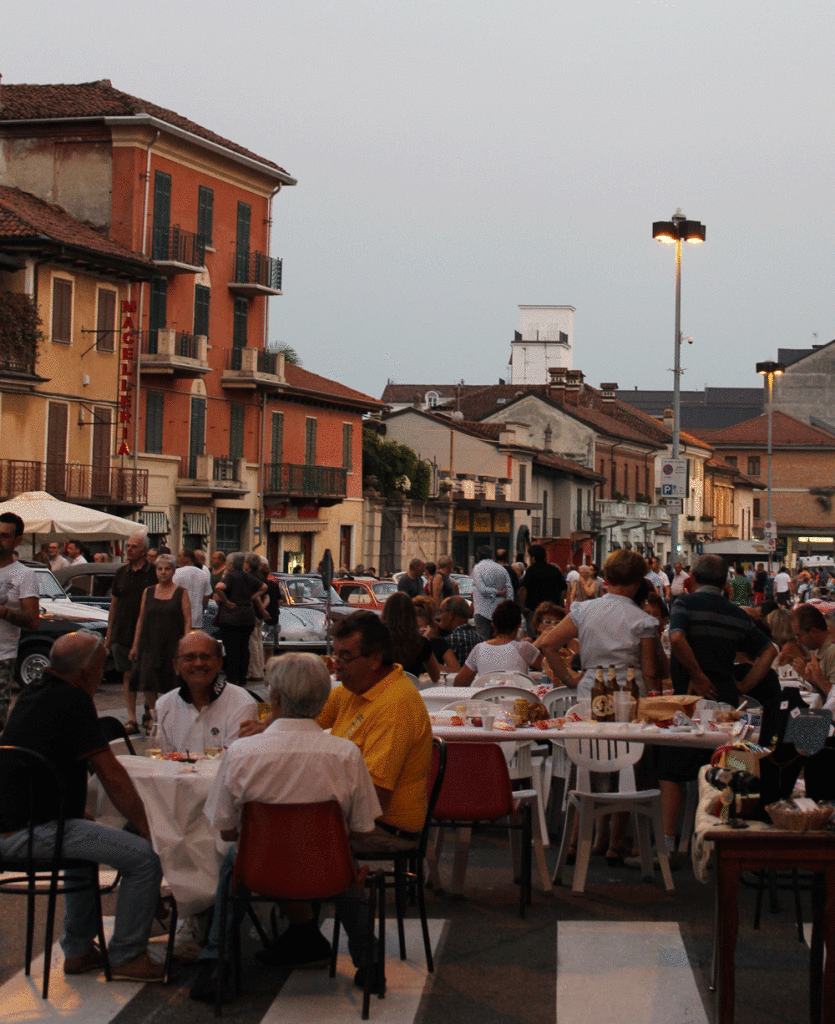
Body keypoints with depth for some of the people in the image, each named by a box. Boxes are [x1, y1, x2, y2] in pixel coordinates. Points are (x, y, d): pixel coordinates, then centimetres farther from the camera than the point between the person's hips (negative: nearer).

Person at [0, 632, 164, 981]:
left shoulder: (32, 693, 16)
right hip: (36, 832, -11)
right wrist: (146, 827, -5)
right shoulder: (74, 700, -12)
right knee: (146, 855, -11)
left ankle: (77, 950, 35)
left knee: (85, 836, 37)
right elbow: (110, 773, -12)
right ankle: (126, 957, 2)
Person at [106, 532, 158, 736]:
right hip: (122, 633, 4)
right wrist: (109, 633, 15)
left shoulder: (154, 573, -3)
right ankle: (132, 719, 8)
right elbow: (114, 603, 17)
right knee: (128, 675, 4)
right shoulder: (121, 572, 11)